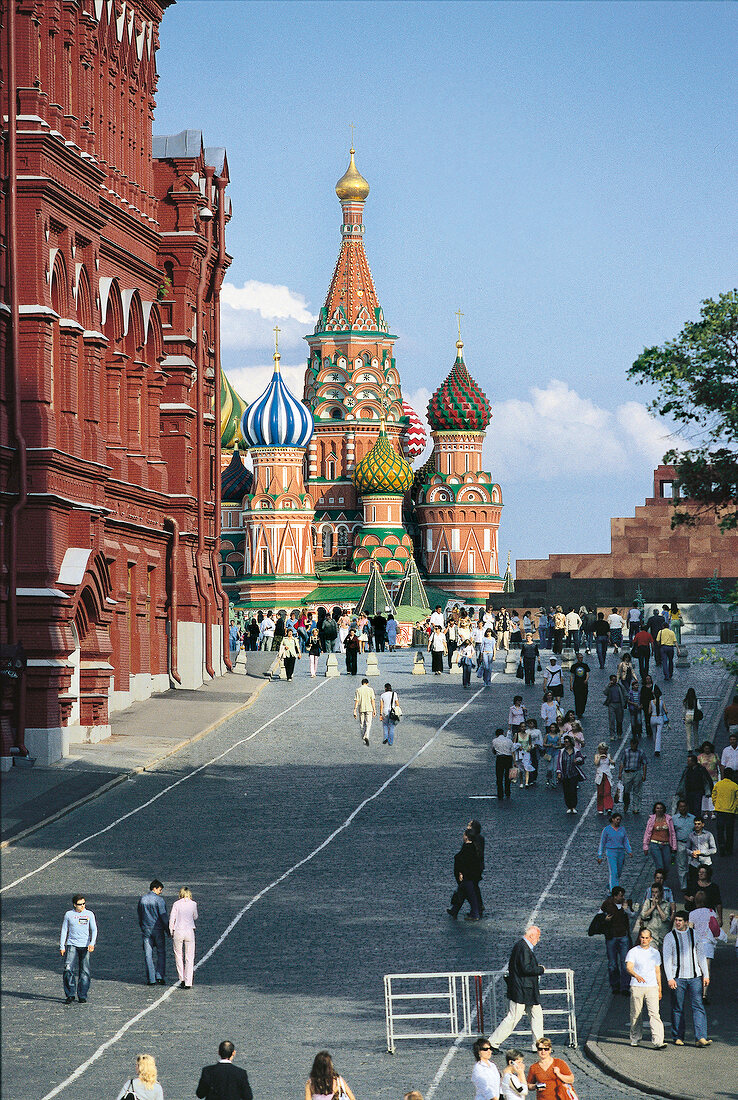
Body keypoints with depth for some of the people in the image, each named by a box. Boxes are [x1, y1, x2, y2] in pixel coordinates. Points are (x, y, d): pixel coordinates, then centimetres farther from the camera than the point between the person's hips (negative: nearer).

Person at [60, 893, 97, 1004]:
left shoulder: (89, 914, 5)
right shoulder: (69, 914, 6)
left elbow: (94, 930, 1)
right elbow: (64, 931, 11)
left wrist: (92, 943, -14)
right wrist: (62, 947, 6)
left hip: (85, 946, 0)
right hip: (72, 945, 0)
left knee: (84, 971, -1)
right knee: (69, 969, -12)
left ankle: (82, 996, 7)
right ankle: (70, 994, -3)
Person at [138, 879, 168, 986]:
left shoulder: (142, 900, 6)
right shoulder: (159, 900, -10)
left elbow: (139, 917, 13)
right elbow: (163, 916, -11)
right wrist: (167, 930, -1)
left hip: (146, 929, 4)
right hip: (158, 930, -4)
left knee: (148, 955, 4)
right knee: (161, 953, 7)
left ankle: (151, 979, 2)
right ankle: (160, 977, 2)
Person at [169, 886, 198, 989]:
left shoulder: (176, 904, -3)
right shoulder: (193, 904, 0)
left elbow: (171, 919, -3)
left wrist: (171, 932, 7)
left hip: (178, 931, -1)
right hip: (189, 931, 1)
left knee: (178, 956, 15)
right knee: (189, 958, 5)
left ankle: (182, 979, 11)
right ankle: (188, 983, 1)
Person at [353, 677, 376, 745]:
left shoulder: (358, 690, 0)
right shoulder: (370, 690, 0)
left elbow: (356, 701, -4)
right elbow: (373, 700, -1)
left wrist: (355, 711, -2)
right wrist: (374, 710, 4)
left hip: (361, 709, 1)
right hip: (369, 709, -1)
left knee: (362, 724, 12)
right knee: (368, 724, 1)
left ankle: (363, 739, 18)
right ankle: (366, 736, -22)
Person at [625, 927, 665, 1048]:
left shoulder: (655, 952, 13)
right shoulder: (633, 952, 1)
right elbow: (629, 967, -13)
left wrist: (659, 989, 18)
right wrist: (636, 976, -34)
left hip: (652, 988, 2)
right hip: (636, 987, -2)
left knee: (654, 1014, -11)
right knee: (636, 1015, 5)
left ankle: (658, 1042, -19)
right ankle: (635, 1039, 22)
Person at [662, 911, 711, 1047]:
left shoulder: (694, 934, 9)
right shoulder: (669, 937, 1)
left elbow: (701, 955, 13)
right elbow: (666, 959, -2)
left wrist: (706, 975, 9)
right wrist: (670, 978, -11)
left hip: (695, 976, 2)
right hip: (678, 978, -2)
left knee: (698, 1006, -7)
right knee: (677, 1008, 2)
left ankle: (701, 1037, -11)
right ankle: (678, 1037, 12)